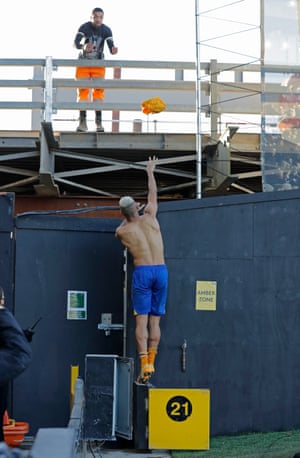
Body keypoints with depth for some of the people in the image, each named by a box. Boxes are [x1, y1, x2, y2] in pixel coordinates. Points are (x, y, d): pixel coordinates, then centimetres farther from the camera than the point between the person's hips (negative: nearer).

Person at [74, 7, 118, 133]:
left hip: (98, 65, 1)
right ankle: (82, 122, 0)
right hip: (83, 63, -1)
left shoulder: (106, 30, -13)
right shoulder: (84, 27, -17)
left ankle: (99, 123, -7)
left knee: (98, 91, -7)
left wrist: (113, 50, -44)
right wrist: (83, 47, -51)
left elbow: (111, 46, -20)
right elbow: (76, 43, -30)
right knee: (83, 91, -4)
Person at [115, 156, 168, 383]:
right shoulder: (149, 217, 5)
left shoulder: (122, 232, 1)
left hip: (142, 272, -3)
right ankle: (151, 361, 3)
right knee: (155, 321, 6)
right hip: (161, 271, 3)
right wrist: (150, 171, 36)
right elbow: (153, 193, 23)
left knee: (142, 320, -4)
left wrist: (129, 215, 39)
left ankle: (144, 364, -14)